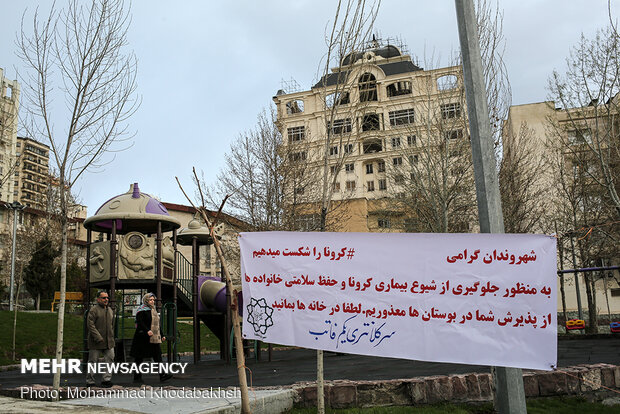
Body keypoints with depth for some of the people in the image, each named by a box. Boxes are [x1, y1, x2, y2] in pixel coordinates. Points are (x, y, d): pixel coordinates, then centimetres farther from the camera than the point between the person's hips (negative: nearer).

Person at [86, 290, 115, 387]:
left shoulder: (110, 310, 15)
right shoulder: (93, 310, -8)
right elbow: (90, 325, -15)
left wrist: (111, 337, 15)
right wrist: (98, 338, -19)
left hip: (109, 342, 6)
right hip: (96, 342, -6)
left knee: (110, 359, 0)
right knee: (93, 361, 3)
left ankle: (106, 379, 7)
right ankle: (90, 382, 14)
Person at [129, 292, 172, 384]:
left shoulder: (153, 310, 19)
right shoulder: (142, 310, -7)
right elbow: (140, 322, -20)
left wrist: (161, 335, 22)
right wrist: (147, 330, -33)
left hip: (154, 338, 8)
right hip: (143, 338, -8)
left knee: (157, 355, 1)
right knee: (139, 357, 1)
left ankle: (162, 375, -2)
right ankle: (137, 377, 9)